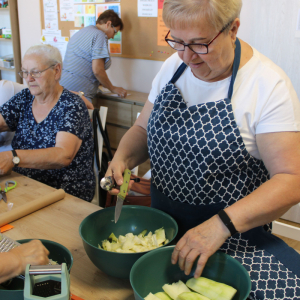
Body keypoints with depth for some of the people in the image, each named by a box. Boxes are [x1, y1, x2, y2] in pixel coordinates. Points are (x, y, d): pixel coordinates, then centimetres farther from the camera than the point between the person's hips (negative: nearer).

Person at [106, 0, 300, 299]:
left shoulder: (269, 85, -16)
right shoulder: (172, 67, 0)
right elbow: (143, 128, 11)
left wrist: (222, 224, -31)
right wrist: (123, 157, -10)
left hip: (234, 232, -2)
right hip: (163, 221, 3)